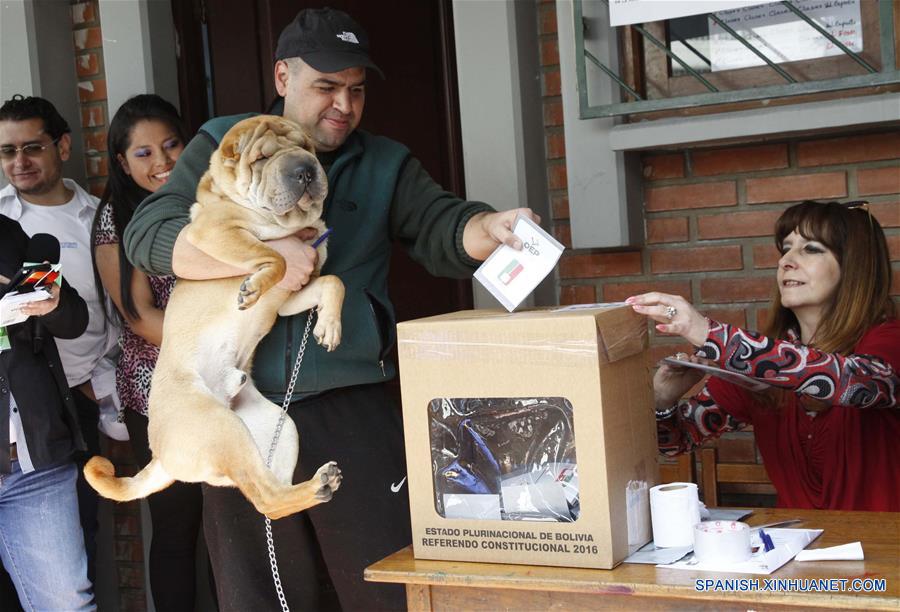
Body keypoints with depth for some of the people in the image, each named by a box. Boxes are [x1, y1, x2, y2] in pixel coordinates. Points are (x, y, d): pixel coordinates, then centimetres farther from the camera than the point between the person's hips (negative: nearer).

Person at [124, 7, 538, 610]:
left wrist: (490, 228, -27)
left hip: (352, 412, 0)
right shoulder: (222, 147, 7)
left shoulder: (385, 164, 12)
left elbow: (444, 229, -3)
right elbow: (148, 234, -6)